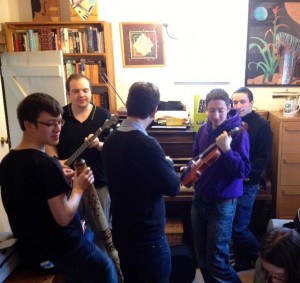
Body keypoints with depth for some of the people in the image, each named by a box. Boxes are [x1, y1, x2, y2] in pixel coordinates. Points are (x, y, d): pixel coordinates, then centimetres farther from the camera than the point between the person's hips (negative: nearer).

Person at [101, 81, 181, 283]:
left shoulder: (110, 140, 0)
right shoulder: (146, 144, -24)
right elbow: (173, 187, -18)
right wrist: (168, 163, -1)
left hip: (121, 231, 7)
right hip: (148, 235, -7)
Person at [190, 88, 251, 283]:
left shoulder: (238, 132, -15)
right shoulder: (203, 130, 3)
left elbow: (243, 171, -21)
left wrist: (226, 150, -33)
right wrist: (191, 168, -3)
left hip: (222, 204, -6)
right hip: (200, 199, 6)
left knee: (216, 261, -1)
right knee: (202, 256, 19)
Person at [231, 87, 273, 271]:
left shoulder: (262, 125, -7)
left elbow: (263, 159, -13)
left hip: (246, 184, -5)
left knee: (238, 228, -2)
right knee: (234, 227, 13)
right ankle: (241, 265, 32)